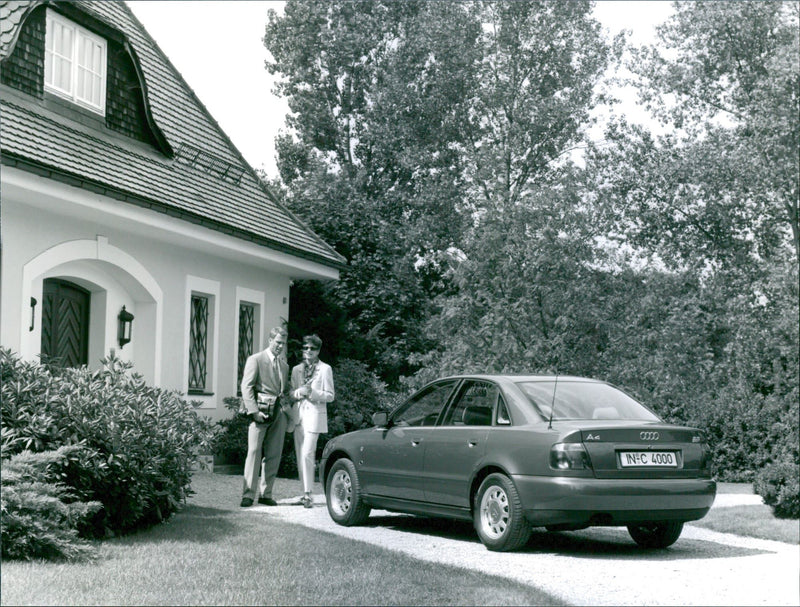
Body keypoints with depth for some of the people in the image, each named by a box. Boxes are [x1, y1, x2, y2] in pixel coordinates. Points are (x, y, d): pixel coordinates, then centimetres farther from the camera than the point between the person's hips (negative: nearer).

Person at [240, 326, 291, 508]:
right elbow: (246, 387, -6)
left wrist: (288, 408, 6)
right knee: (254, 451, -9)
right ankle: (248, 494, -7)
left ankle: (266, 494, 10)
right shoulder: (255, 360, 1)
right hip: (261, 410, -6)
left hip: (280, 412, 6)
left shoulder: (284, 364, 20)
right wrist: (254, 411, -15)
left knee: (274, 455, 4)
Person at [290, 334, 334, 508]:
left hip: (314, 415, -5)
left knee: (307, 454, -15)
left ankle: (308, 494, -13)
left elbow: (330, 396, 0)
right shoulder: (296, 369, 16)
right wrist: (298, 392, -7)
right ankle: (305, 493, 13)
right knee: (300, 456, 5)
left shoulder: (325, 369, 1)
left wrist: (312, 393, -16)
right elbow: (291, 394, 16)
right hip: (298, 415, 5)